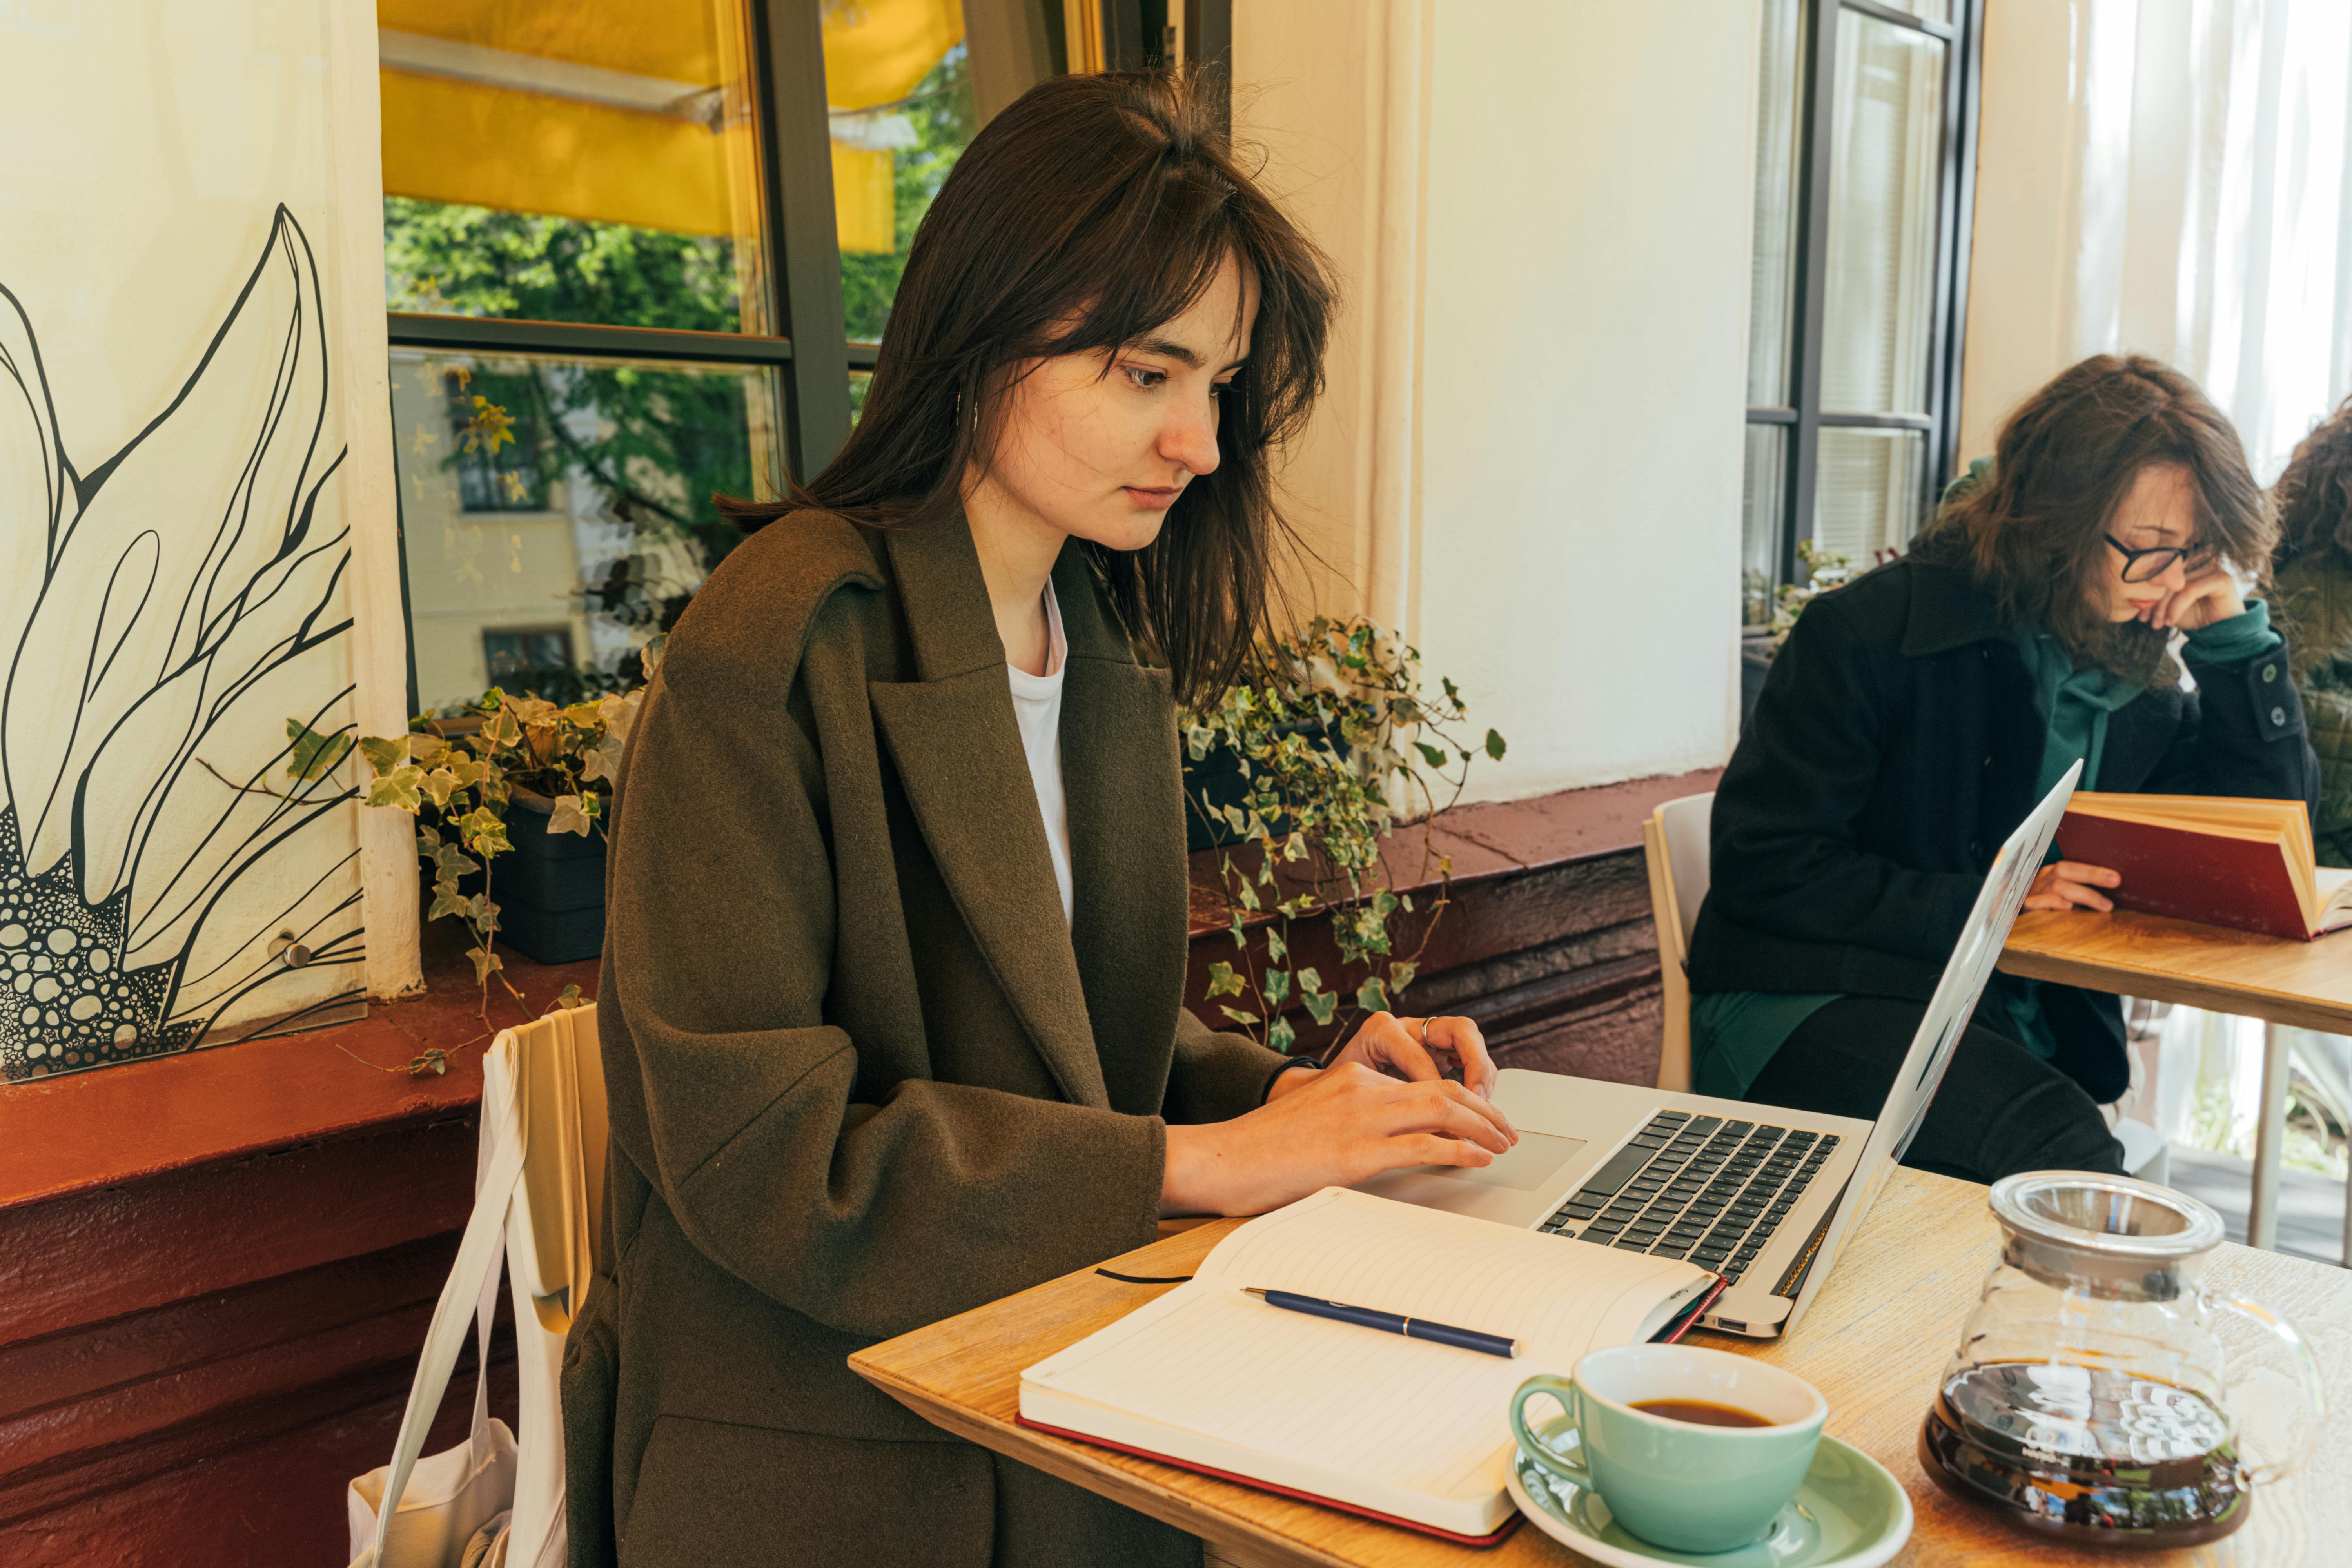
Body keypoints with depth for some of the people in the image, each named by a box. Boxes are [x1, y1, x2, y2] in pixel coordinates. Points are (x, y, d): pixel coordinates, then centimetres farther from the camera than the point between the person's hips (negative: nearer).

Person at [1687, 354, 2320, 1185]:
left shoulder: (2137, 666, 10)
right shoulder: (1874, 628, -9)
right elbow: (1765, 868, -12)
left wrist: (2235, 637, 1)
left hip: (2019, 1035, 6)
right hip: (1813, 1009, -5)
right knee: (2056, 1140, -30)